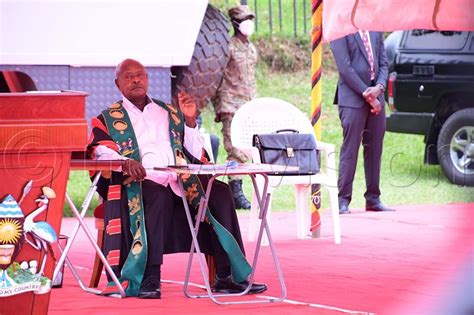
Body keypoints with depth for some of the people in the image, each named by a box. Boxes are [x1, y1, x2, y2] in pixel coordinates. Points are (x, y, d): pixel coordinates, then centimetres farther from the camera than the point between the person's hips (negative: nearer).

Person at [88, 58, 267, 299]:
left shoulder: (168, 113, 26)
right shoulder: (109, 119, 16)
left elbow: (196, 155, 21)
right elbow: (101, 153, -5)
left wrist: (189, 121, 6)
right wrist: (124, 162, -26)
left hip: (180, 184, 4)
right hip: (140, 184, -4)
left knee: (220, 193, -21)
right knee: (158, 195, -38)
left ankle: (227, 277, -26)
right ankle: (150, 278, -43)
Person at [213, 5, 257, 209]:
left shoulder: (251, 49, 17)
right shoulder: (229, 47, -7)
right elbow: (217, 78, -8)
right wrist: (220, 107, -12)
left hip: (248, 106, 7)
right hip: (232, 106, -7)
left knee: (245, 151, 3)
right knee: (237, 151, -11)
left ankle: (236, 192, 7)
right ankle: (235, 192, -8)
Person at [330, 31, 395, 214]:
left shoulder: (375, 29, 13)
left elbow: (383, 62, 12)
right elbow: (344, 68, -12)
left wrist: (379, 87, -8)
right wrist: (367, 94, -14)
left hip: (376, 97, 6)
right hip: (352, 98, -6)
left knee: (375, 149, 7)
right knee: (350, 149, -6)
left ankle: (373, 199, 13)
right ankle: (343, 200, -3)